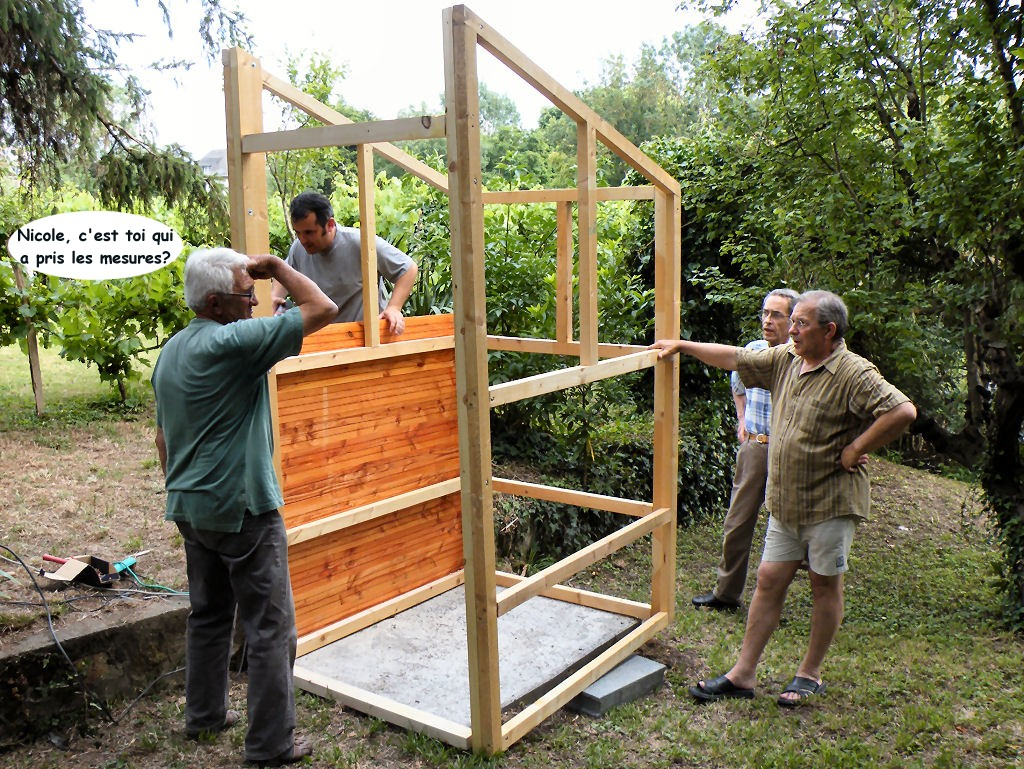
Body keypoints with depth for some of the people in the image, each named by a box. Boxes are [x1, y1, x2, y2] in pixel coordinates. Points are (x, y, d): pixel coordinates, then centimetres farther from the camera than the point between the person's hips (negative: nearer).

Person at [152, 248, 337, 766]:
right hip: (242, 509, -9)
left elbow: (163, 437, 18)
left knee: (208, 614, 22)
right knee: (270, 628, 1)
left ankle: (204, 715, 36)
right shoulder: (232, 343, -19)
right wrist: (277, 267, -7)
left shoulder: (171, 351, 10)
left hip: (189, 507, 9)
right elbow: (322, 309, -21)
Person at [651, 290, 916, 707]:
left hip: (830, 501, -6)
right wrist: (681, 345, 19)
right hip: (785, 501, 7)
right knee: (769, 580, 8)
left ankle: (810, 674, 24)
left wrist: (854, 449, -19)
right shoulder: (785, 359, 7)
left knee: (825, 584, 8)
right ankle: (743, 673, 15)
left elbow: (903, 411, -25)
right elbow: (735, 358, 17)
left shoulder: (855, 373, -15)